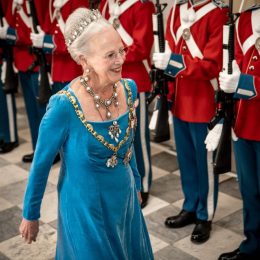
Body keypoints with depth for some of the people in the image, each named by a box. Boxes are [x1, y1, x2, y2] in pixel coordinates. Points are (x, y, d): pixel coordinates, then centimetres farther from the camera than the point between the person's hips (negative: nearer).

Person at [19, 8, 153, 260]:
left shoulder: (128, 89, -9)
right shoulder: (64, 105, -26)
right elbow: (41, 164, -13)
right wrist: (30, 215, -3)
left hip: (125, 199, 6)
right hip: (85, 208, -5)